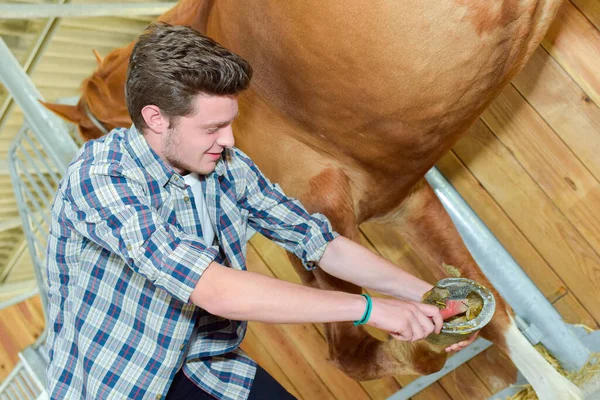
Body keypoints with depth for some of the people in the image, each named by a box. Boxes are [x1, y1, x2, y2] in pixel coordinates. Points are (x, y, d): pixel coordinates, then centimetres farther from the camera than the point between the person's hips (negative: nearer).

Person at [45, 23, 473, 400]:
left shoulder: (228, 167, -6)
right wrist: (367, 307, -30)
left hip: (200, 361, 5)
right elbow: (217, 291, -34)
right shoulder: (100, 178, -26)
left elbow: (320, 242, 1)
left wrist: (428, 294, -8)